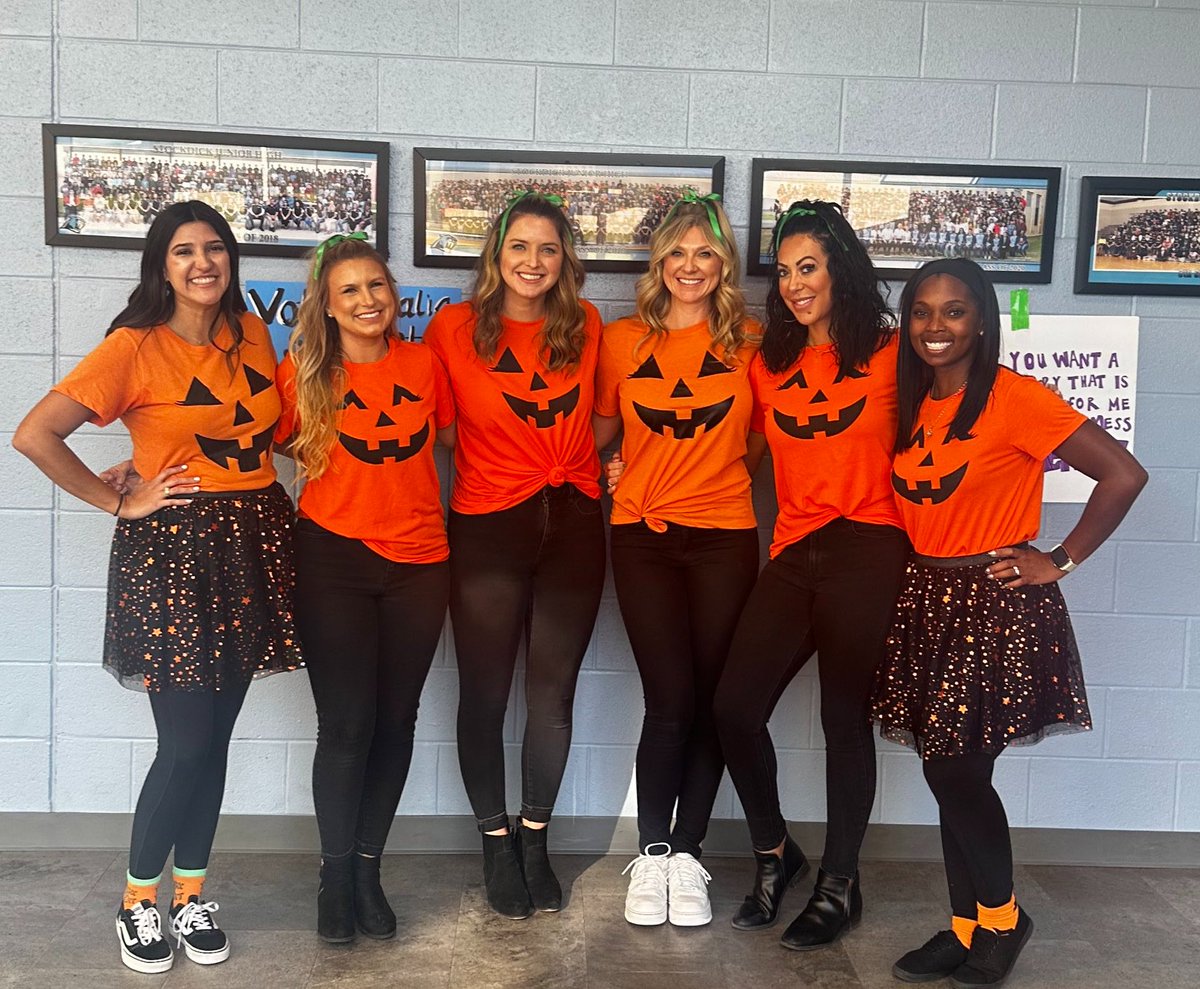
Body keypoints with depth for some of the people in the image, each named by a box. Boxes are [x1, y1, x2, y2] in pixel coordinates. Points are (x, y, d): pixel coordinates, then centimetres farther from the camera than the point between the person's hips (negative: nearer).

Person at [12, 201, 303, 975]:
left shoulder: (252, 334, 7)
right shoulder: (136, 347, -9)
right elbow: (35, 436, -13)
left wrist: (271, 493, 7)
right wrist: (118, 502, -9)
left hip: (252, 547, 5)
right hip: (172, 551, -5)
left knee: (215, 738, 10)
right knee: (185, 744, -4)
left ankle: (191, 899, 25)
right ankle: (139, 903, 18)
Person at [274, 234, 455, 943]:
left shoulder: (423, 363, 4)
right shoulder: (305, 372, -2)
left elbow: (449, 436, 17)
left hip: (418, 562, 3)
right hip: (334, 559, -2)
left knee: (396, 720, 8)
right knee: (347, 723, -3)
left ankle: (368, 866, 25)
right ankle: (336, 873, 18)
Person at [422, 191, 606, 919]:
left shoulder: (585, 326, 4)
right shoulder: (454, 327, -3)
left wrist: (606, 461, 3)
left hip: (573, 524, 2)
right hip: (487, 526, -2)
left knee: (553, 694, 9)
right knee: (485, 693, 7)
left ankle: (535, 839, 28)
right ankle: (496, 840, 27)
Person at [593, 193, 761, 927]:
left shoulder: (748, 341, 4)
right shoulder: (622, 341, 5)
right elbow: (601, 431, 15)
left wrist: (721, 460, -2)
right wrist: (622, 470, -1)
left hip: (725, 536, 1)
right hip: (644, 534, 0)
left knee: (712, 700, 3)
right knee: (671, 701, -5)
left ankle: (687, 854, 17)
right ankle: (651, 854, 12)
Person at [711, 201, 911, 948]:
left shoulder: (891, 353, -1)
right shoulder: (771, 363, 13)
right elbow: (750, 450, 18)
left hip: (867, 552, -4)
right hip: (794, 552, 5)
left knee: (845, 718, 4)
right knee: (735, 706, -2)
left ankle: (840, 885, 23)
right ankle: (775, 853, 23)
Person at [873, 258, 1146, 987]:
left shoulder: (1015, 399, -13)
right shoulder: (913, 403, 8)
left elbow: (1124, 474, -16)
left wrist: (1062, 560, -11)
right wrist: (916, 575, 4)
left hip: (996, 607, -6)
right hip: (929, 602, 6)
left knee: (955, 769, -5)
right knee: (951, 774, 10)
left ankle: (1002, 919, 19)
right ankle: (967, 929, 23)